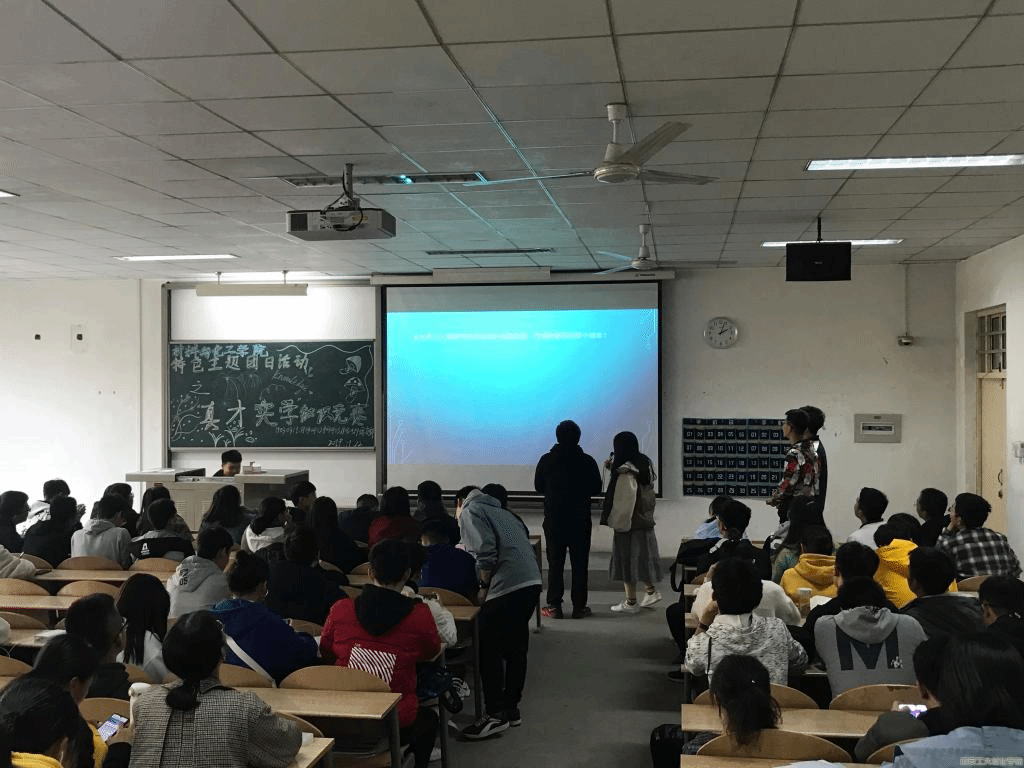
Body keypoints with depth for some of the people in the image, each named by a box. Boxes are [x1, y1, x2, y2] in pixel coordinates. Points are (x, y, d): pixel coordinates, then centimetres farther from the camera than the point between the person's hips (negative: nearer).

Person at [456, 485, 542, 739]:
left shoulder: (470, 511, 4)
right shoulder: (500, 511, 30)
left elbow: (486, 552, -12)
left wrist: (484, 588, -2)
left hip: (506, 586, -9)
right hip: (532, 582, 9)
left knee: (489, 651, 0)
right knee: (515, 648, 17)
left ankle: (495, 714, 3)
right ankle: (511, 708, 25)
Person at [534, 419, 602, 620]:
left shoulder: (546, 460, -4)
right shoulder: (587, 461, -6)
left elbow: (538, 487, 4)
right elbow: (596, 489, 2)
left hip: (554, 519, 0)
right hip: (580, 520, 0)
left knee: (555, 562, 6)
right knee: (579, 564, 6)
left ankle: (554, 606, 6)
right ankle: (579, 606, 7)